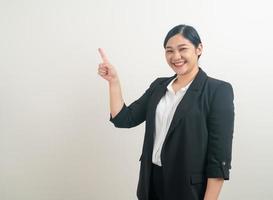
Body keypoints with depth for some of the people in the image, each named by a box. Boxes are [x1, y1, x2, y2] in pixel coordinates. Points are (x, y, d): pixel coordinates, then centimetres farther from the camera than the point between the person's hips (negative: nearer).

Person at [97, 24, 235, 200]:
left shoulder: (218, 90, -12)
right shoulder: (158, 86, 7)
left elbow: (220, 156, -15)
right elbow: (124, 119, 5)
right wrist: (113, 80, -4)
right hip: (152, 182, 5)